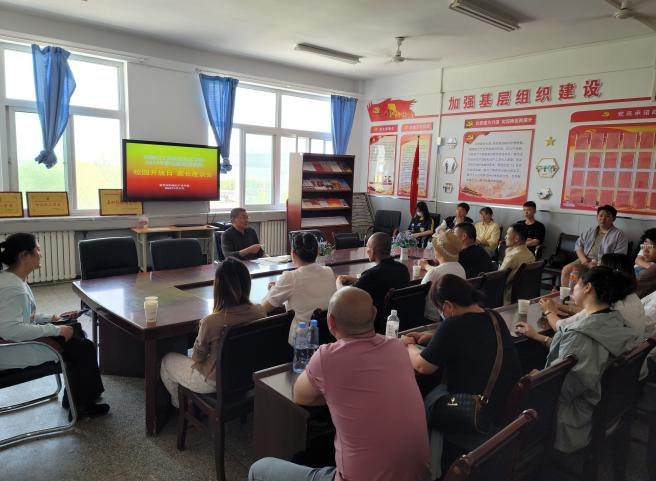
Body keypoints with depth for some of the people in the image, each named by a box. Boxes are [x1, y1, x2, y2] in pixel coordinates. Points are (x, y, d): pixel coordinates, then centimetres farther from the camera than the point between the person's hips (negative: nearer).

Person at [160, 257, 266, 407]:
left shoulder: (211, 322, -33)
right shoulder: (260, 312, -18)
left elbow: (197, 357, -15)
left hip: (215, 382, -5)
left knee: (166, 361, 22)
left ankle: (181, 405, 41)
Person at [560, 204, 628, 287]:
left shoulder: (619, 235, 3)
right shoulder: (590, 231, 18)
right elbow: (579, 246, 10)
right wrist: (586, 262, -8)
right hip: (586, 261, 5)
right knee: (567, 269, -20)